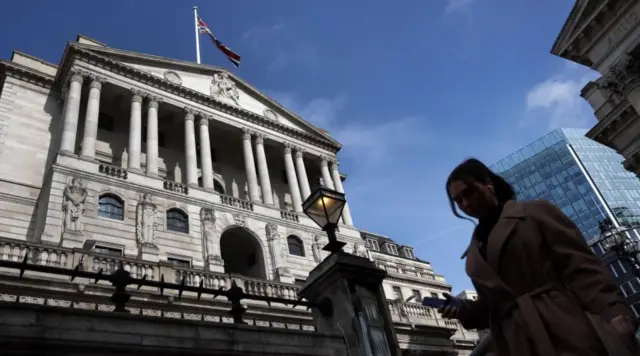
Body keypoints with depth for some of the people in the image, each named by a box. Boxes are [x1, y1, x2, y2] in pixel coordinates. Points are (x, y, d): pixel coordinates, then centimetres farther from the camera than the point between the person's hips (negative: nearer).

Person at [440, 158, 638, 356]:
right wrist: (465, 310, 1)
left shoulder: (534, 212, 6)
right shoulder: (475, 254, 19)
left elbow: (581, 266, -4)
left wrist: (614, 314, -17)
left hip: (570, 333, -4)